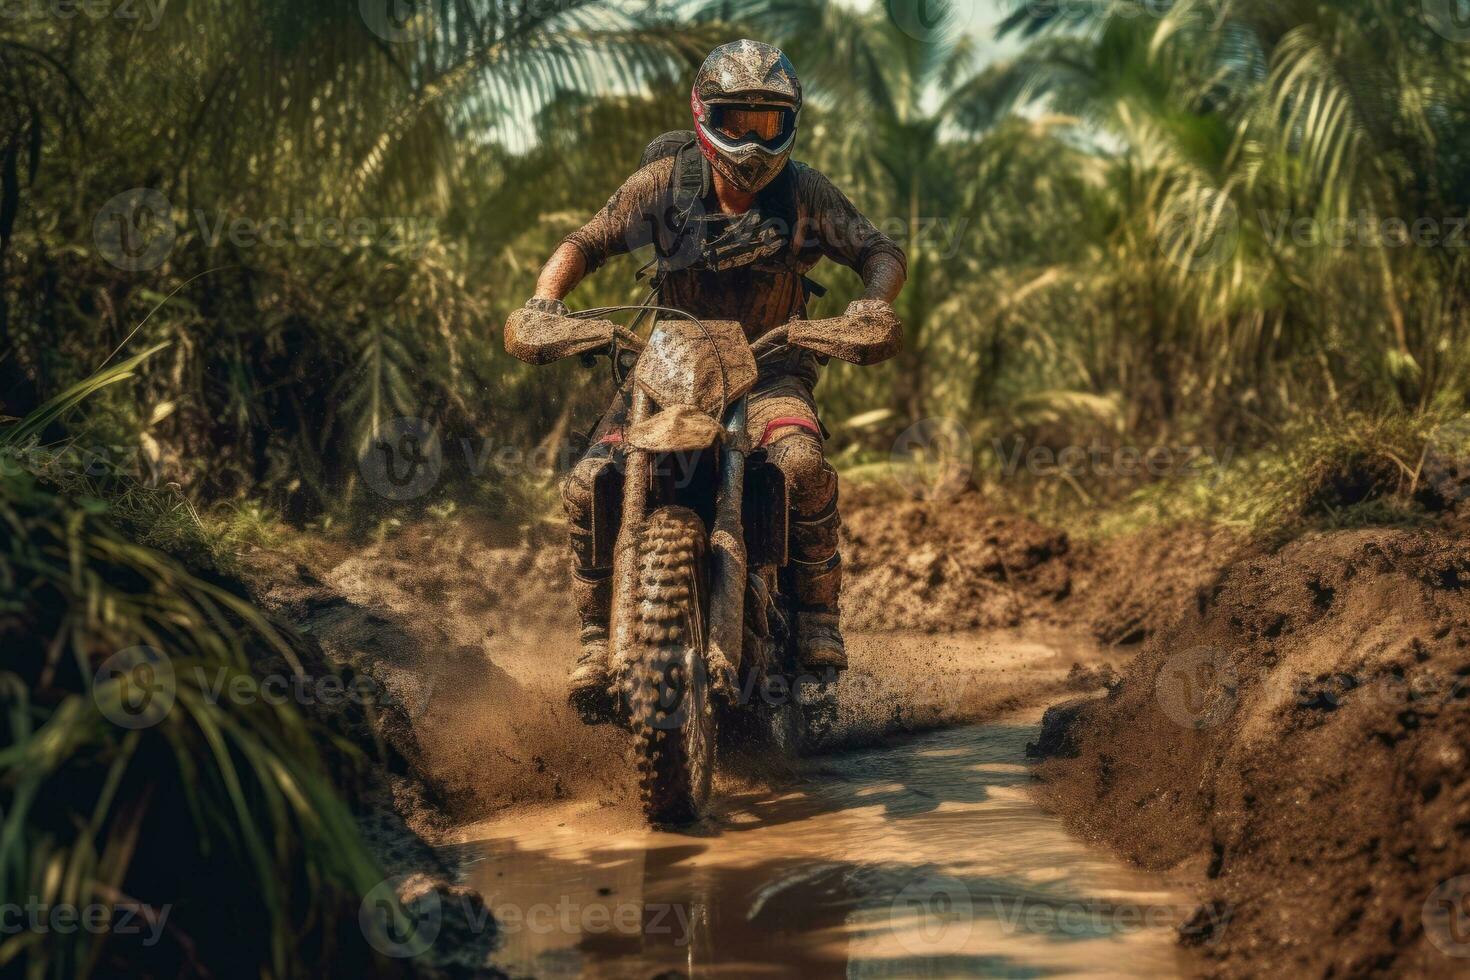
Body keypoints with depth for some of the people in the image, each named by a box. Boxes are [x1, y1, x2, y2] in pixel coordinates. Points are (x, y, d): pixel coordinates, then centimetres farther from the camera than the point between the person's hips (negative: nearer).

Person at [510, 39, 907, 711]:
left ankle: (817, 616, -14)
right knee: (588, 485, -18)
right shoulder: (667, 179, -4)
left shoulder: (805, 191, -5)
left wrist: (874, 300, -24)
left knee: (804, 465, -34)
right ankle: (598, 636, 0)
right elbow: (588, 242, 1)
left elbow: (882, 254, -1)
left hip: (769, 370, -1)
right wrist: (546, 295, -18)